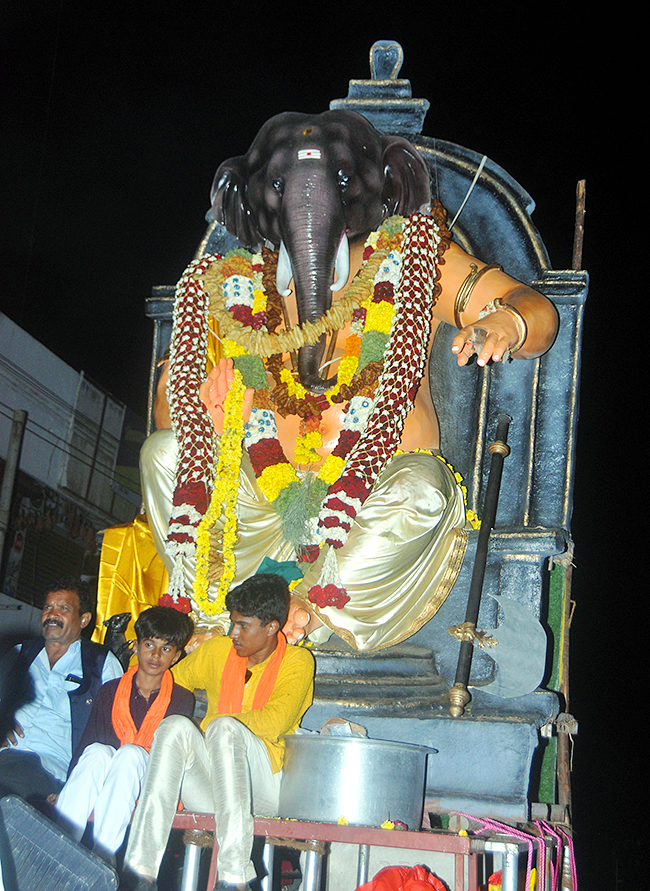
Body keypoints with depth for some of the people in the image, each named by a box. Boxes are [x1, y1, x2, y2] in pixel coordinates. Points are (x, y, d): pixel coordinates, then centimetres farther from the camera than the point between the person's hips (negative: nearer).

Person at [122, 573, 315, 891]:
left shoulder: (297, 661, 4)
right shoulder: (217, 650, 16)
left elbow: (274, 723, -12)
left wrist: (216, 723, -8)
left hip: (264, 787, -3)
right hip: (205, 790, 4)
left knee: (224, 728, -33)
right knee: (175, 725, -27)